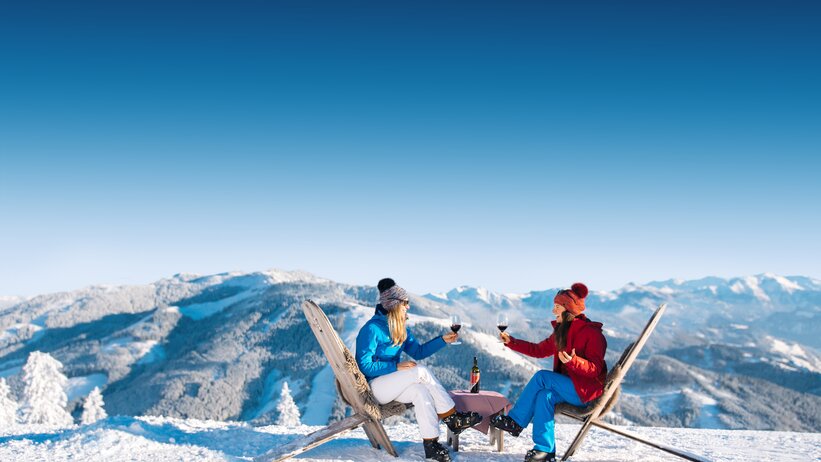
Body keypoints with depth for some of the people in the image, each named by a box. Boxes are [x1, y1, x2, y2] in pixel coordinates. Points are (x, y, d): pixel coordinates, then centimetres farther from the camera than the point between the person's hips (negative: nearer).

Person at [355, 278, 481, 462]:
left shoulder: (400, 329, 10)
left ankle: (431, 443, -27)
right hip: (371, 386, -8)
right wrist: (397, 366, -23)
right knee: (420, 372, -25)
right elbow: (365, 366, -19)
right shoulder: (372, 329, -17)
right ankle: (452, 417, -15)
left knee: (421, 391, -25)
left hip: (390, 383, 8)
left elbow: (418, 351, 15)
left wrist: (443, 340, 4)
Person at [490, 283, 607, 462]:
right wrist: (511, 342, 7)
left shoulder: (592, 333, -14)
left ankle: (515, 422, -12)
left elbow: (595, 369, -19)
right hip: (570, 388, 7)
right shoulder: (562, 331, 11)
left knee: (541, 377, -21)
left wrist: (573, 361, -37)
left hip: (588, 392, -7)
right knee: (545, 395, -24)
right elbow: (539, 350, 14)